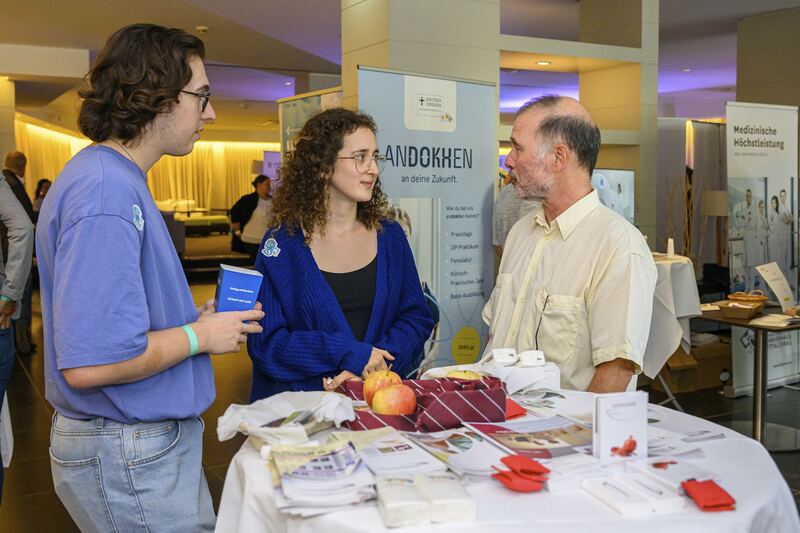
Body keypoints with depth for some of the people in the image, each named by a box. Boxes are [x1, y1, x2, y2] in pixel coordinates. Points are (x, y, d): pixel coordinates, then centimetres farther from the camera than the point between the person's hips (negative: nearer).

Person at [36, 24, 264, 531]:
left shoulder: (121, 180, 9)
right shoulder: (105, 193, -23)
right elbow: (88, 364, -29)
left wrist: (195, 319, 6)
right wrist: (198, 336, -15)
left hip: (152, 436, 10)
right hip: (129, 455, -10)